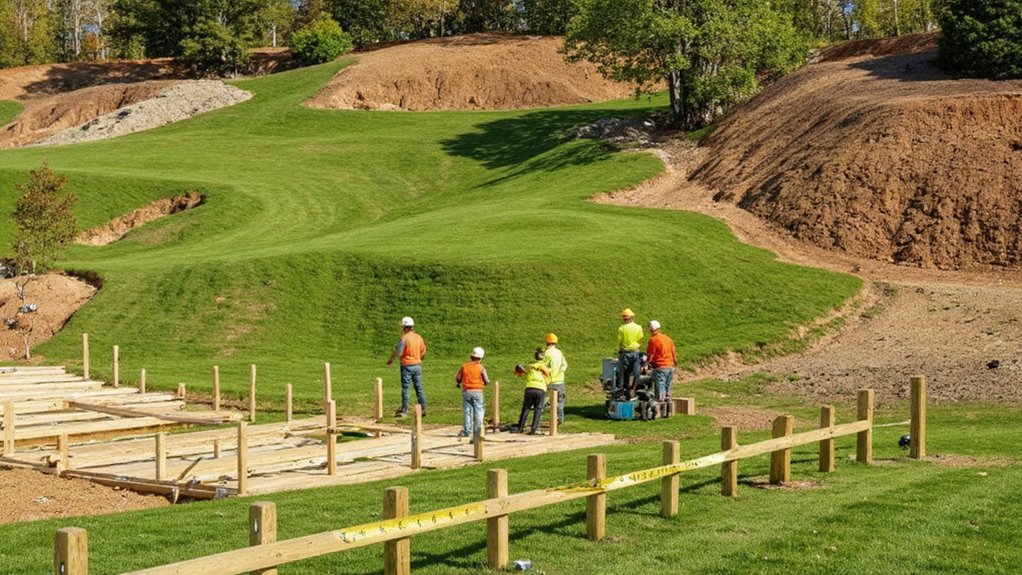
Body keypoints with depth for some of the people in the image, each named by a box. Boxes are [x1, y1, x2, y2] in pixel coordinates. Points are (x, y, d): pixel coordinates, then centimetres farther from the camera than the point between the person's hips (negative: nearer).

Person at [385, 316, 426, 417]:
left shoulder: (404, 338, -13)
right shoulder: (419, 337, 6)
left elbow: (398, 351, -15)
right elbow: (423, 352, 13)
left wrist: (390, 359, 1)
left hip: (407, 366, -5)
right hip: (417, 365, 5)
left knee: (405, 388, 0)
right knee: (419, 388, 10)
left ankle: (404, 410, 1)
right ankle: (423, 409, 10)